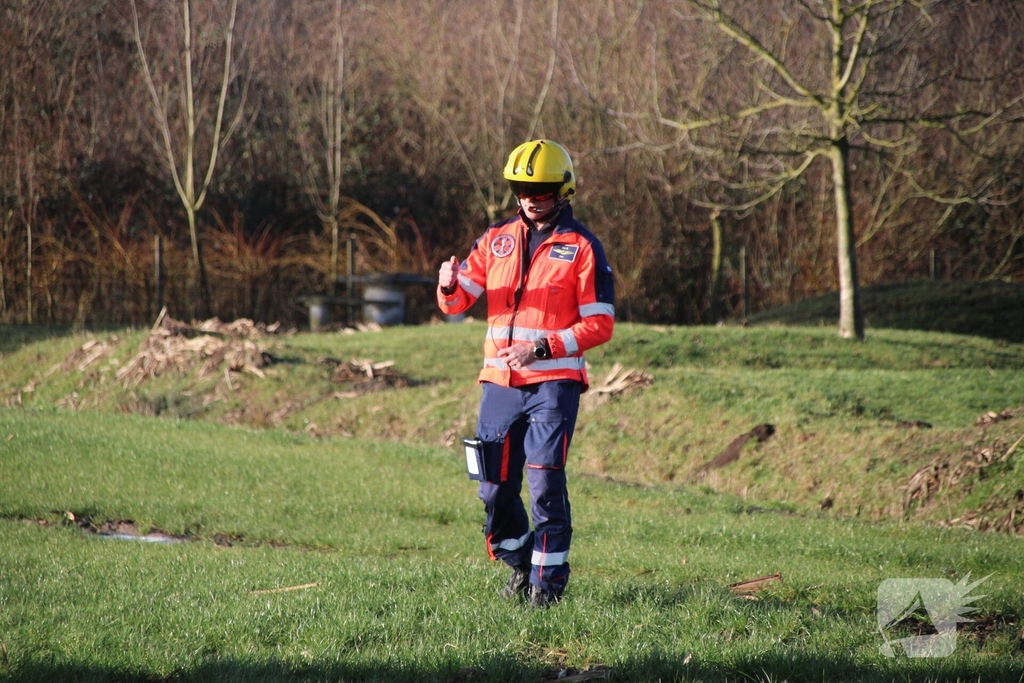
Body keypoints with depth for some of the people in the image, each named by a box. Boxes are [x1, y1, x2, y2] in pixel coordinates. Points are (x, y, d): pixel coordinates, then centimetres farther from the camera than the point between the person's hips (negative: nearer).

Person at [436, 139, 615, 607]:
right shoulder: (496, 240, 12)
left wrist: (544, 347, -16)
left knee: (545, 485, -11)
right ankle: (520, 565, 26)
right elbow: (459, 301, 11)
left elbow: (599, 324, -4)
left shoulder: (581, 248, -1)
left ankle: (548, 580, -2)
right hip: (500, 384, 4)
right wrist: (449, 286, -13)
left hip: (553, 383, -4)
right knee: (496, 489, 6)